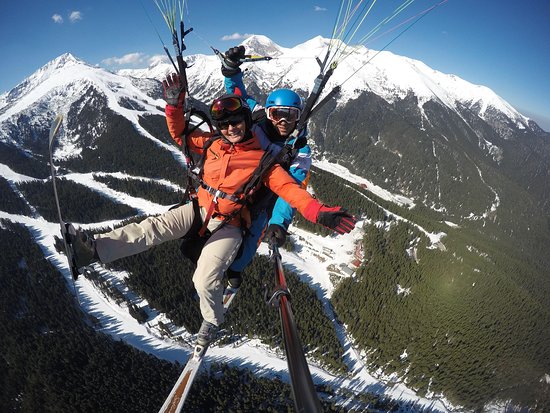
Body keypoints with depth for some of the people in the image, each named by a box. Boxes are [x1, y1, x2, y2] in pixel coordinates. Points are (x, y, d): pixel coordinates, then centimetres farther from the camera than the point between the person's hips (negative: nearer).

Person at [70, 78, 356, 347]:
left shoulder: (261, 159, -9)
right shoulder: (211, 143, 3)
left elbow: (289, 188, -16)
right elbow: (179, 134, 14)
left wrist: (319, 213, -30)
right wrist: (174, 104, -4)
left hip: (228, 225, -4)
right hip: (198, 210, 4)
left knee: (205, 280, -16)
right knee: (154, 227, -18)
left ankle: (212, 321, 14)